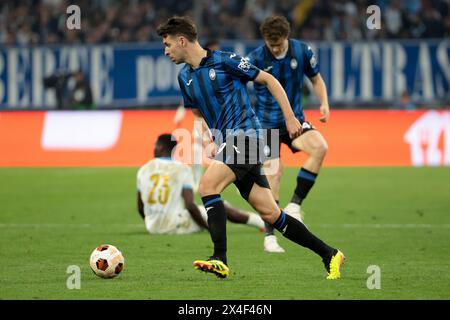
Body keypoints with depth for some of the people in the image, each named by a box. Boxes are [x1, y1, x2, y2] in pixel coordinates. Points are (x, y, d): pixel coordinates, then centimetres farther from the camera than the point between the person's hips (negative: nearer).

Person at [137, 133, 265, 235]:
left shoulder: (144, 170, 5)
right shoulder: (182, 169, -7)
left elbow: (140, 208, 10)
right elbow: (190, 205, -15)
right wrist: (208, 227, -1)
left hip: (153, 227, 4)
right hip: (176, 226, -4)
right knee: (220, 207, 8)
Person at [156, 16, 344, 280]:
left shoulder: (224, 61, -7)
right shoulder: (185, 77, 15)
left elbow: (268, 80, -3)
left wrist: (290, 118, -6)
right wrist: (208, 137, 13)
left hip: (246, 136, -7)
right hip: (228, 143, 7)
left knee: (207, 186, -24)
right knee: (270, 213, 3)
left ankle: (220, 260, -27)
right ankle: (329, 255, 11)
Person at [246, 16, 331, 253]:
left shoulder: (302, 52, -5)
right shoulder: (255, 59, -13)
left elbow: (316, 79, 9)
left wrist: (324, 104, -7)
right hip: (266, 123, -3)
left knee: (320, 147, -24)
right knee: (274, 172, -13)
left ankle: (294, 206, -13)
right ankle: (269, 237, -4)